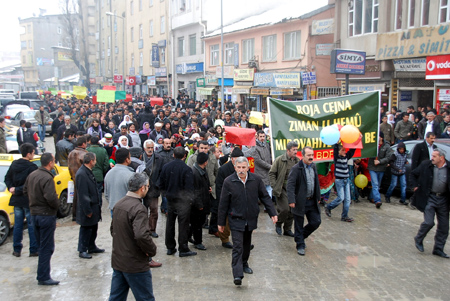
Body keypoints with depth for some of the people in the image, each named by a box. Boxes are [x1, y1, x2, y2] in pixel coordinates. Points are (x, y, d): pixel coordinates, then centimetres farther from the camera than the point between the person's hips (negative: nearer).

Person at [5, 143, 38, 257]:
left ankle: (17, 250, 22)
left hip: (17, 200, 6)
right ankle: (34, 250, 10)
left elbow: (7, 178, 9)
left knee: (18, 225, 15)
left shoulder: (14, 164, 4)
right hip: (28, 200, -6)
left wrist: (12, 188, -1)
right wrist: (17, 190, -10)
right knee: (32, 226, 4)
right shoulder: (32, 167, -17)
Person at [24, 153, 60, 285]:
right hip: (46, 215, -9)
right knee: (47, 247, 0)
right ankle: (43, 277, 4)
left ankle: (42, 274, 27)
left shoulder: (32, 175, 6)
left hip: (34, 214, 9)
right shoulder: (47, 178, -21)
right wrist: (56, 205, -10)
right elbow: (51, 198, -29)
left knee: (41, 245, 19)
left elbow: (25, 191, 17)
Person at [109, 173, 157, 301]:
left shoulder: (118, 204, 5)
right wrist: (152, 250, -16)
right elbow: (142, 236, -33)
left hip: (117, 261, 8)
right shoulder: (138, 208, -22)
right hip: (135, 265, -8)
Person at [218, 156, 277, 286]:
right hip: (236, 219, -3)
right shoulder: (229, 182, -10)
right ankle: (237, 275, -13)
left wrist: (272, 213, -1)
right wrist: (221, 222, 0)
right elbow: (223, 203, -4)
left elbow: (265, 197, 5)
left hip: (251, 219, 3)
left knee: (247, 244, 19)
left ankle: (244, 264, 41)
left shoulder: (256, 179, -4)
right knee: (237, 246, -11)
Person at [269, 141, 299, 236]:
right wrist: (274, 187, -10)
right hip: (282, 189, -5)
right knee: (285, 209, -9)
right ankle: (278, 224, 19)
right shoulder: (279, 160, -8)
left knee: (292, 211, 7)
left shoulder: (298, 161, 7)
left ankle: (287, 229, 22)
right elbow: (271, 173, -4)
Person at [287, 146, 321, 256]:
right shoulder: (296, 168, -14)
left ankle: (302, 236, 31)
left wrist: (318, 197, 17)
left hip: (312, 201, 6)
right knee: (299, 225, 6)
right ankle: (300, 245, 22)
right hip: (300, 202, -6)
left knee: (316, 222, 7)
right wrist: (291, 200, -26)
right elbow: (290, 185, -19)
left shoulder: (313, 167, 7)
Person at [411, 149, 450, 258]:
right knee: (429, 222, -9)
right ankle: (418, 239, 19)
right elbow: (413, 174, 9)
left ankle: (438, 249, 22)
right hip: (429, 198, -2)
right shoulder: (426, 165, -7)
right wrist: (416, 186, 1)